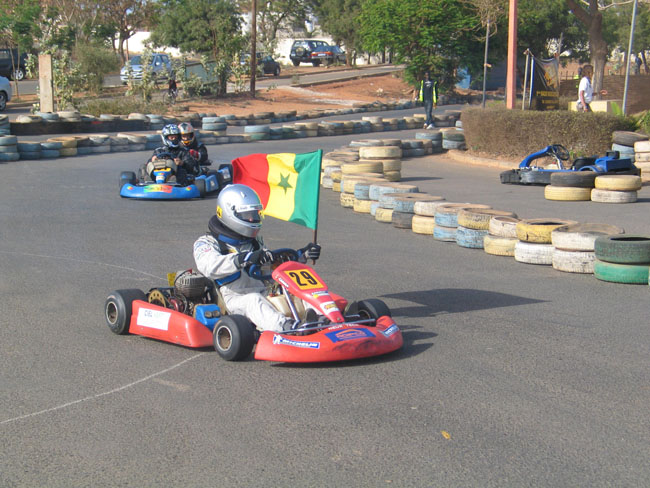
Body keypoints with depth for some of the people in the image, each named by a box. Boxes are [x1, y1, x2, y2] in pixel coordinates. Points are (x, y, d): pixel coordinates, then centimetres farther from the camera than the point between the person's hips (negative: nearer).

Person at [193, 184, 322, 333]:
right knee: (253, 300, -38)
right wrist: (246, 258, -33)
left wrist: (303, 254, 15)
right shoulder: (206, 243, 5)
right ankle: (287, 327, -63)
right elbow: (209, 266, -18)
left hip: (265, 296, 6)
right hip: (235, 300, -6)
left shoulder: (254, 242, 27)